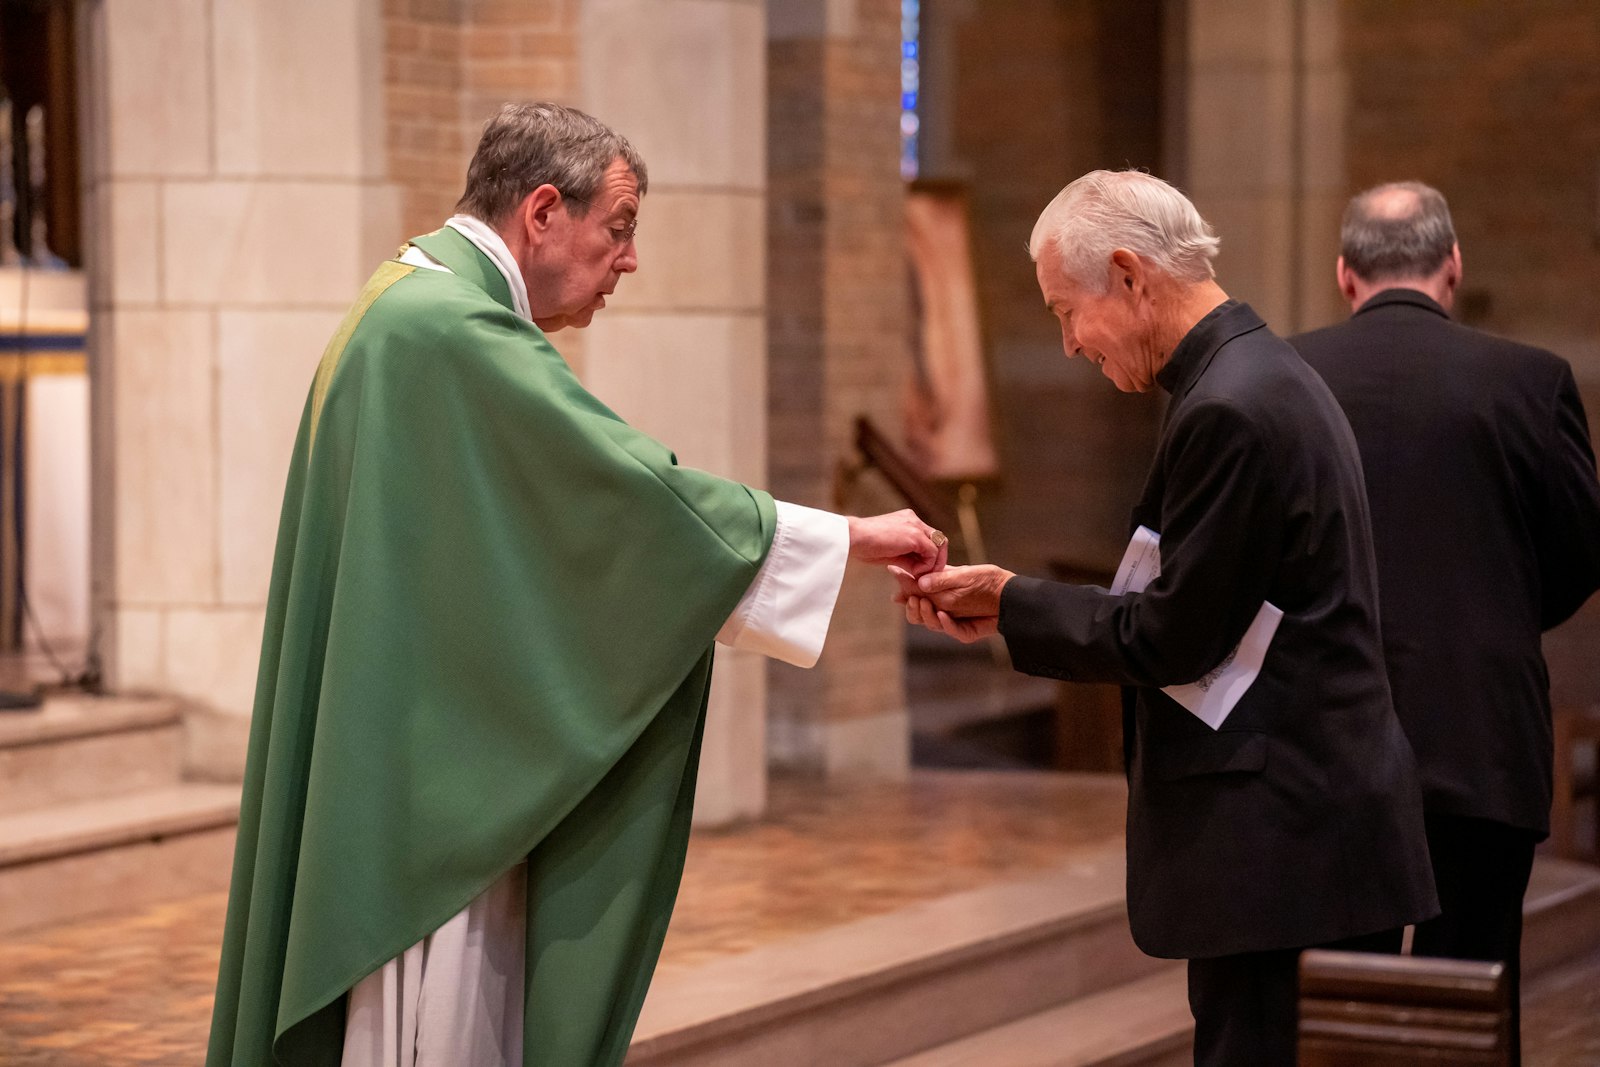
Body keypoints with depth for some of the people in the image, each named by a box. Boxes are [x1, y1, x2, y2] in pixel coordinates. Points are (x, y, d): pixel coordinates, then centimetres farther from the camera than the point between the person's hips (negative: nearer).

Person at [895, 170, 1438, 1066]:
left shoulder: (1226, 411, -17)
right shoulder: (1268, 372, 15)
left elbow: (1171, 641, -16)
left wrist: (1014, 605, -4)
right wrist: (1014, 604, 9)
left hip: (1279, 846, -10)